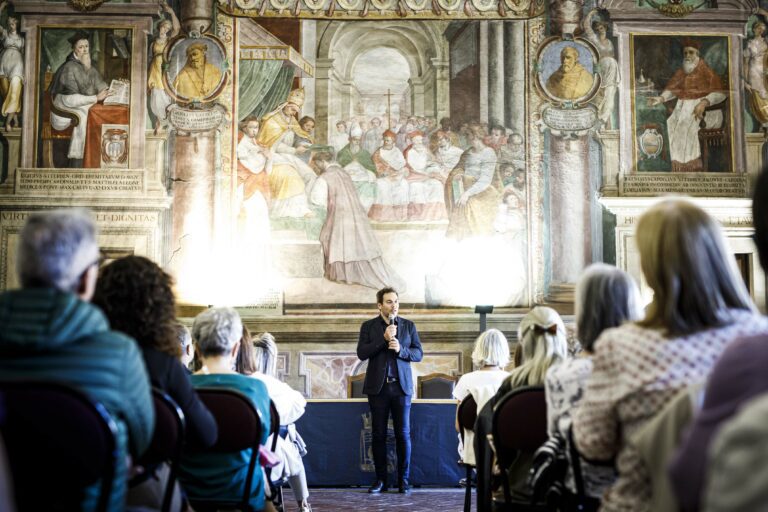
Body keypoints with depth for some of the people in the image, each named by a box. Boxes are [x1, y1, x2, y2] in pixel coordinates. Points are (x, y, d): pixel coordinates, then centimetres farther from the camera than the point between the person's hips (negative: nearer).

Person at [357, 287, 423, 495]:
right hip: (378, 386, 0)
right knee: (379, 435, 4)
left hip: (401, 386, 0)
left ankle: (404, 480, 9)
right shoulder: (368, 326, 5)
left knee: (403, 434, 0)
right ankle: (380, 480, 12)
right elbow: (362, 353, -6)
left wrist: (400, 349, -14)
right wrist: (383, 339, -15)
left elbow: (418, 353, 4)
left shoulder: (408, 326, 8)